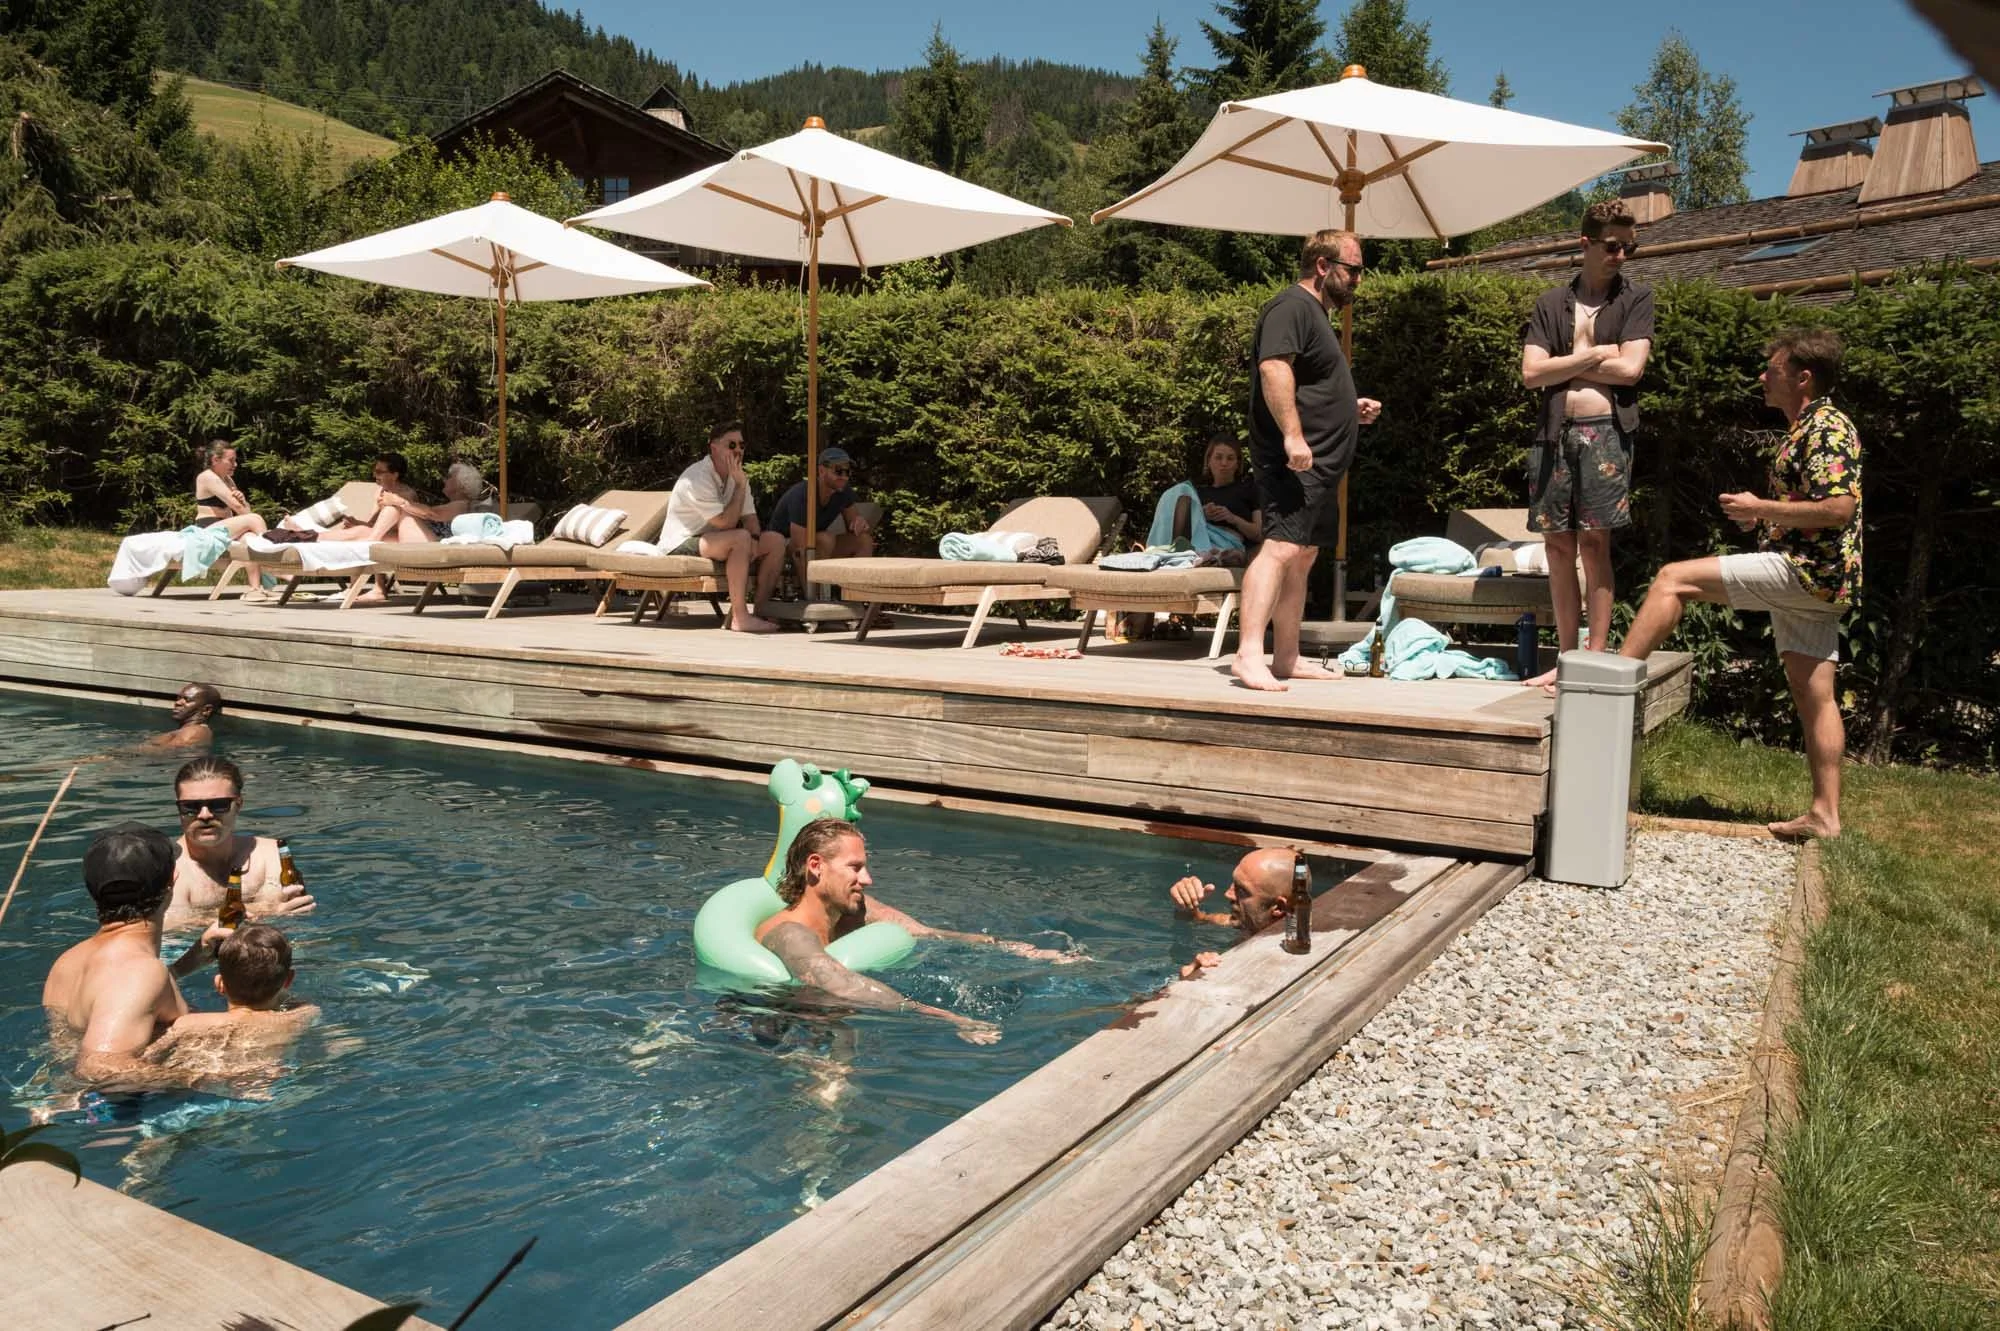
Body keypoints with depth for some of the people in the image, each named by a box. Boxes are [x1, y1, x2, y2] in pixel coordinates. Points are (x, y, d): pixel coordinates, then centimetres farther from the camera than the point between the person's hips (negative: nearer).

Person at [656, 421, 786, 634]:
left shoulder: (736, 475, 6)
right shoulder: (698, 478, -22)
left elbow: (750, 519, 2)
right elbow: (726, 523, -26)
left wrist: (753, 542, -19)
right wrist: (741, 485, -23)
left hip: (714, 539, 9)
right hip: (682, 544, -9)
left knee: (776, 541, -4)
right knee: (740, 538, -35)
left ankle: (761, 612, -6)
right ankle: (740, 617, -34)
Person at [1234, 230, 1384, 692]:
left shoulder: (1316, 313, 25)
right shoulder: (1292, 306, -8)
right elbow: (1274, 368, -23)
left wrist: (1351, 408, 21)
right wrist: (1293, 435, -30)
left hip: (1317, 464, 11)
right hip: (1294, 460, -11)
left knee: (1302, 558, 11)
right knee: (1281, 549, -20)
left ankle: (1286, 658, 15)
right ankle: (1249, 654, -26)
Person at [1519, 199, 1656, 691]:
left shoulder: (1636, 298, 9)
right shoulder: (1552, 303, 13)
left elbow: (1630, 369, -5)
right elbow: (1532, 372, 2)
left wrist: (1566, 365, 1)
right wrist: (1593, 356, -1)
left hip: (1604, 430, -2)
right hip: (1554, 433, 3)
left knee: (1594, 544, -5)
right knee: (1558, 546, 3)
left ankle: (1595, 661, -2)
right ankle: (1567, 661, 10)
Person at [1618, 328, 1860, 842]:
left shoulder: (1826, 429, -11)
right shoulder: (1811, 428, 22)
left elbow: (1838, 509, -23)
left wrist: (1760, 507, -15)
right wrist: (1765, 517, 15)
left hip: (1803, 570, -11)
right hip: (1812, 581, 11)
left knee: (1673, 579, -14)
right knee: (1812, 694, 9)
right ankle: (1825, 813, 13)